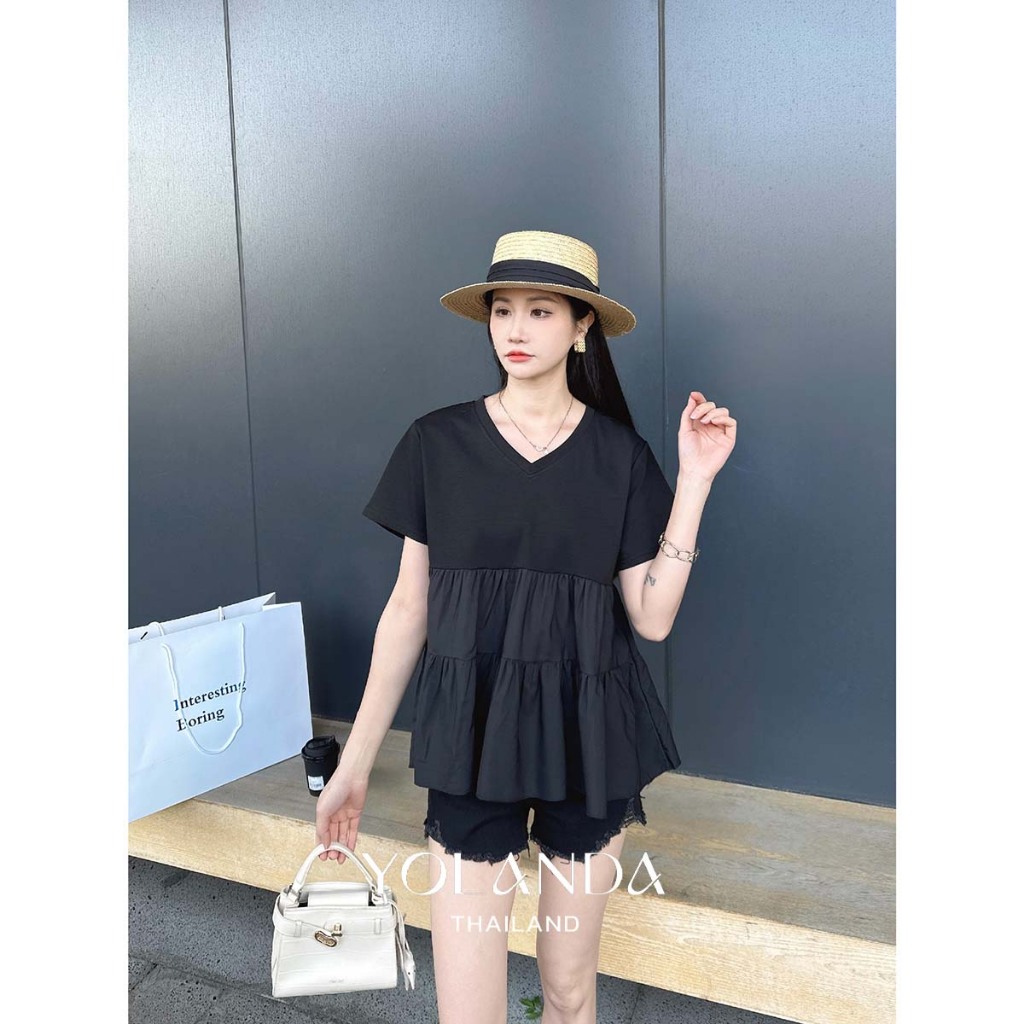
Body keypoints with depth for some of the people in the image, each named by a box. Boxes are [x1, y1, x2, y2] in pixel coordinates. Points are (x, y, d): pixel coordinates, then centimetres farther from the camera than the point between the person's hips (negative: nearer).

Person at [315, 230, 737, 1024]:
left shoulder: (620, 454, -1)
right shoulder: (438, 442, -2)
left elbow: (652, 617, -5)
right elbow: (409, 609, 1)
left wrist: (695, 479, -11)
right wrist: (354, 763, 3)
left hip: (589, 736, 1)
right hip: (471, 734, 0)